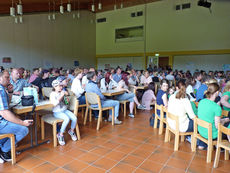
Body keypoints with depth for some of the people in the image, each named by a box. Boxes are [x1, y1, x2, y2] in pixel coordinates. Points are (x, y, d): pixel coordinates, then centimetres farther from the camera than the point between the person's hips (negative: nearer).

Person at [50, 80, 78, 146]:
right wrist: (61, 96, -21)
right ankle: (60, 135, -13)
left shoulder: (62, 92, 8)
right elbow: (54, 103, -21)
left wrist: (66, 94, -7)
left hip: (65, 110, 5)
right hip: (57, 112, -5)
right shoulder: (52, 94, -7)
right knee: (67, 118, -31)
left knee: (74, 118, -17)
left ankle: (71, 131, 11)